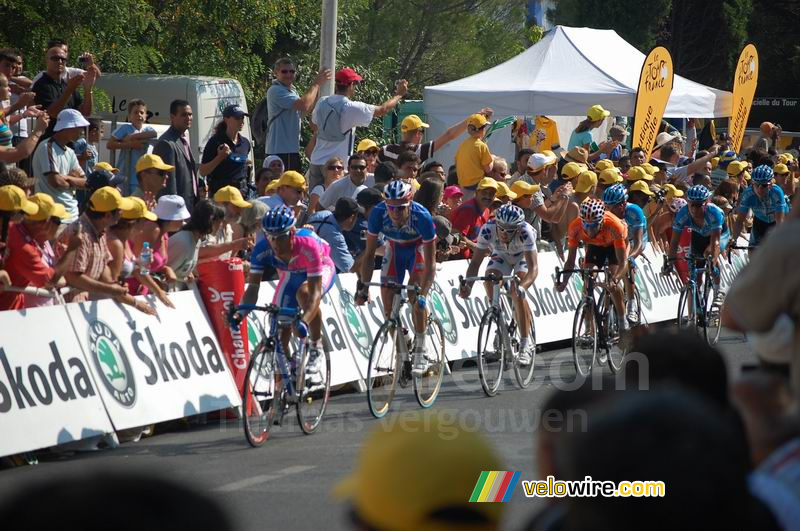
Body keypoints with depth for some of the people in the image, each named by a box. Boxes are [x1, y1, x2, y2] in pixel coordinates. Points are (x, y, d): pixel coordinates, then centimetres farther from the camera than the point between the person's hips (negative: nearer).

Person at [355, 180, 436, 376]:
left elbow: (430, 264, -35)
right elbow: (369, 253, -21)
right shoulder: (378, 213, -31)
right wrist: (363, 286, -28)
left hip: (418, 248, -3)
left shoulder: (422, 216, -38)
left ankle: (420, 354, -13)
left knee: (415, 294, -23)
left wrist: (423, 294, -44)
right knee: (387, 298, -8)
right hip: (394, 248, 3)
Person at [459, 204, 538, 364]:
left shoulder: (525, 232, -39)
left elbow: (533, 267, -43)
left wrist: (522, 286, -62)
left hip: (523, 256, -3)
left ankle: (526, 344, -18)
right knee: (489, 281, -24)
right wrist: (467, 285, -48)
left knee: (517, 292, -25)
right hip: (500, 256, 3)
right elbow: (475, 262, -31)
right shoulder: (488, 230, -34)